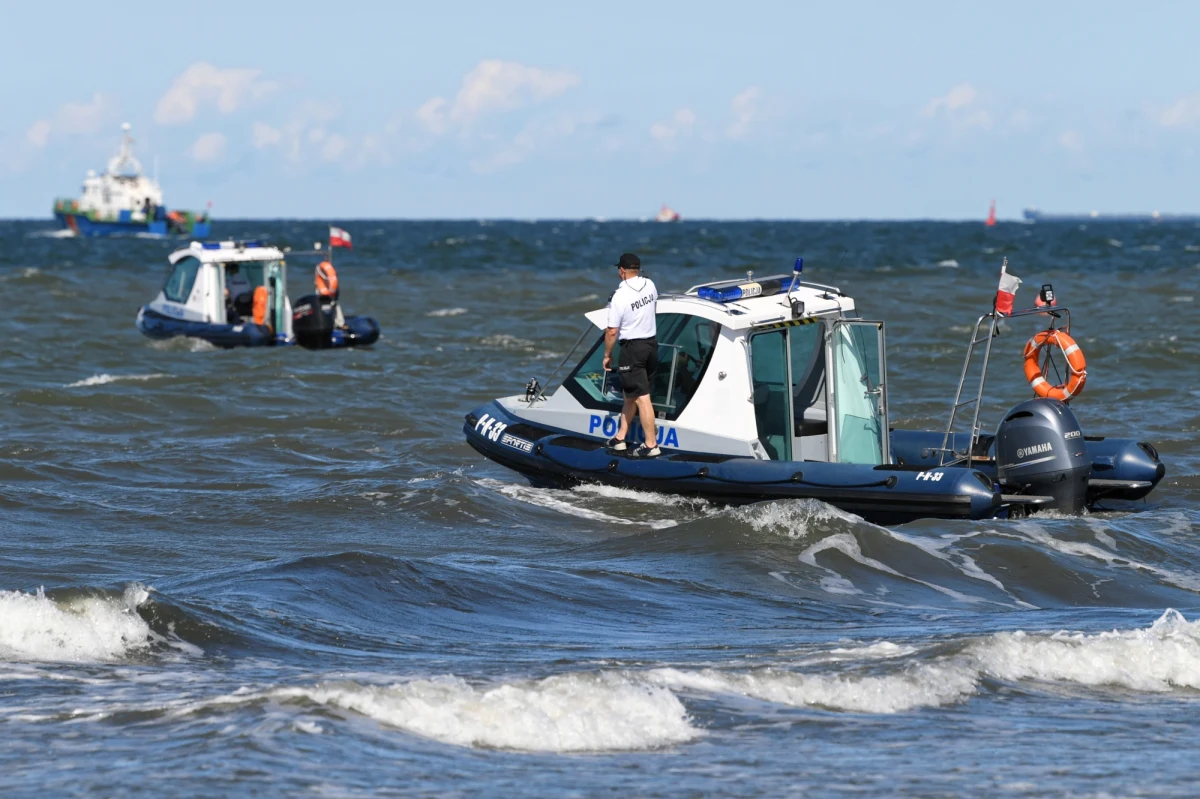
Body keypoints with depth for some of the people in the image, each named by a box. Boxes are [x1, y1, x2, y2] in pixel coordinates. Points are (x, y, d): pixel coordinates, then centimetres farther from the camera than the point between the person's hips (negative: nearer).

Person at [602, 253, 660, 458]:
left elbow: (612, 331, -17)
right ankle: (620, 437, 25)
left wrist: (607, 355, -2)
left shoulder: (620, 296, -19)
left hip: (633, 348, -8)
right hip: (652, 343, 8)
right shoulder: (649, 285, 2)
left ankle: (651, 445, -5)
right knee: (629, 394, 18)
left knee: (641, 398, -5)